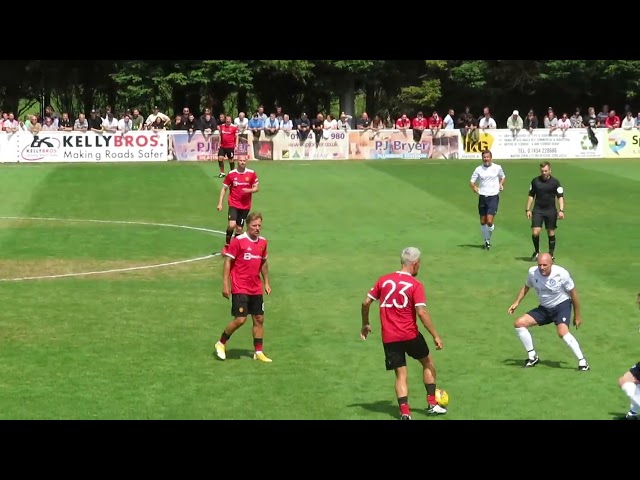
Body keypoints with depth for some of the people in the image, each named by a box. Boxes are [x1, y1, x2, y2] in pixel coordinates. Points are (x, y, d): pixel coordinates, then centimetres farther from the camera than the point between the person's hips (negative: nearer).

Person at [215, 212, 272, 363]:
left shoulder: (263, 242, 7)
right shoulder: (238, 241, -11)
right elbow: (228, 262, -10)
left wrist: (266, 282, 18)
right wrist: (225, 284, -14)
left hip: (256, 289, 6)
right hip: (240, 288, -6)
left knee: (259, 319, 6)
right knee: (240, 319, -11)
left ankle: (258, 352, 16)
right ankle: (221, 343, 10)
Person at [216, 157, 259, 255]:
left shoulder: (251, 173, -1)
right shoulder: (231, 174, -3)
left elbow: (256, 188, 6)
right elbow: (224, 188, 4)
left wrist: (249, 190, -16)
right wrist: (220, 203, -2)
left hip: (245, 206, 2)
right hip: (233, 204, -2)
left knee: (239, 228, 5)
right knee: (232, 225, -20)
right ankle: (227, 245, -1)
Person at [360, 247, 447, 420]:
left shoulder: (384, 280, 5)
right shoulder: (415, 285, -8)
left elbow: (366, 302, 6)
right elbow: (421, 312, -17)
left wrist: (365, 324, 21)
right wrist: (435, 336, -12)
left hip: (389, 338, 3)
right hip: (410, 334, -3)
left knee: (401, 375, 7)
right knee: (428, 363, 20)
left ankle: (405, 412, -7)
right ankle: (432, 405, 22)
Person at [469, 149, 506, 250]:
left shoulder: (497, 168, 0)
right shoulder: (478, 169, 2)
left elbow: (503, 177, 18)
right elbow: (472, 181, 7)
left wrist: (501, 184, 1)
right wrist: (474, 187, -10)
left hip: (493, 197, -2)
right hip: (482, 196, 2)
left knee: (489, 221, -13)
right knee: (483, 222, 10)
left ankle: (489, 240, 11)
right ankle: (486, 241, 29)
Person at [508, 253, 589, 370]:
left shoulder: (561, 273, -24)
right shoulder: (532, 272, -14)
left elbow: (573, 293, -9)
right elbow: (526, 287, 10)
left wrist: (577, 316, -4)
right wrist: (517, 302, -1)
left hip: (562, 305, -5)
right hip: (544, 308, 5)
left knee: (562, 332, -32)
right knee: (519, 323, -6)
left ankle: (582, 361, -20)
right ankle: (532, 357, 7)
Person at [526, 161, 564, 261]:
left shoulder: (555, 182, -2)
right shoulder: (535, 181, 3)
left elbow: (560, 197, -2)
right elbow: (531, 196, 11)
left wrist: (561, 210, -13)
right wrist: (528, 209, 6)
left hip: (551, 211, -1)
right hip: (537, 210, 1)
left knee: (551, 233, 5)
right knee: (535, 233, -9)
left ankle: (551, 253, 19)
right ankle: (536, 251, 13)